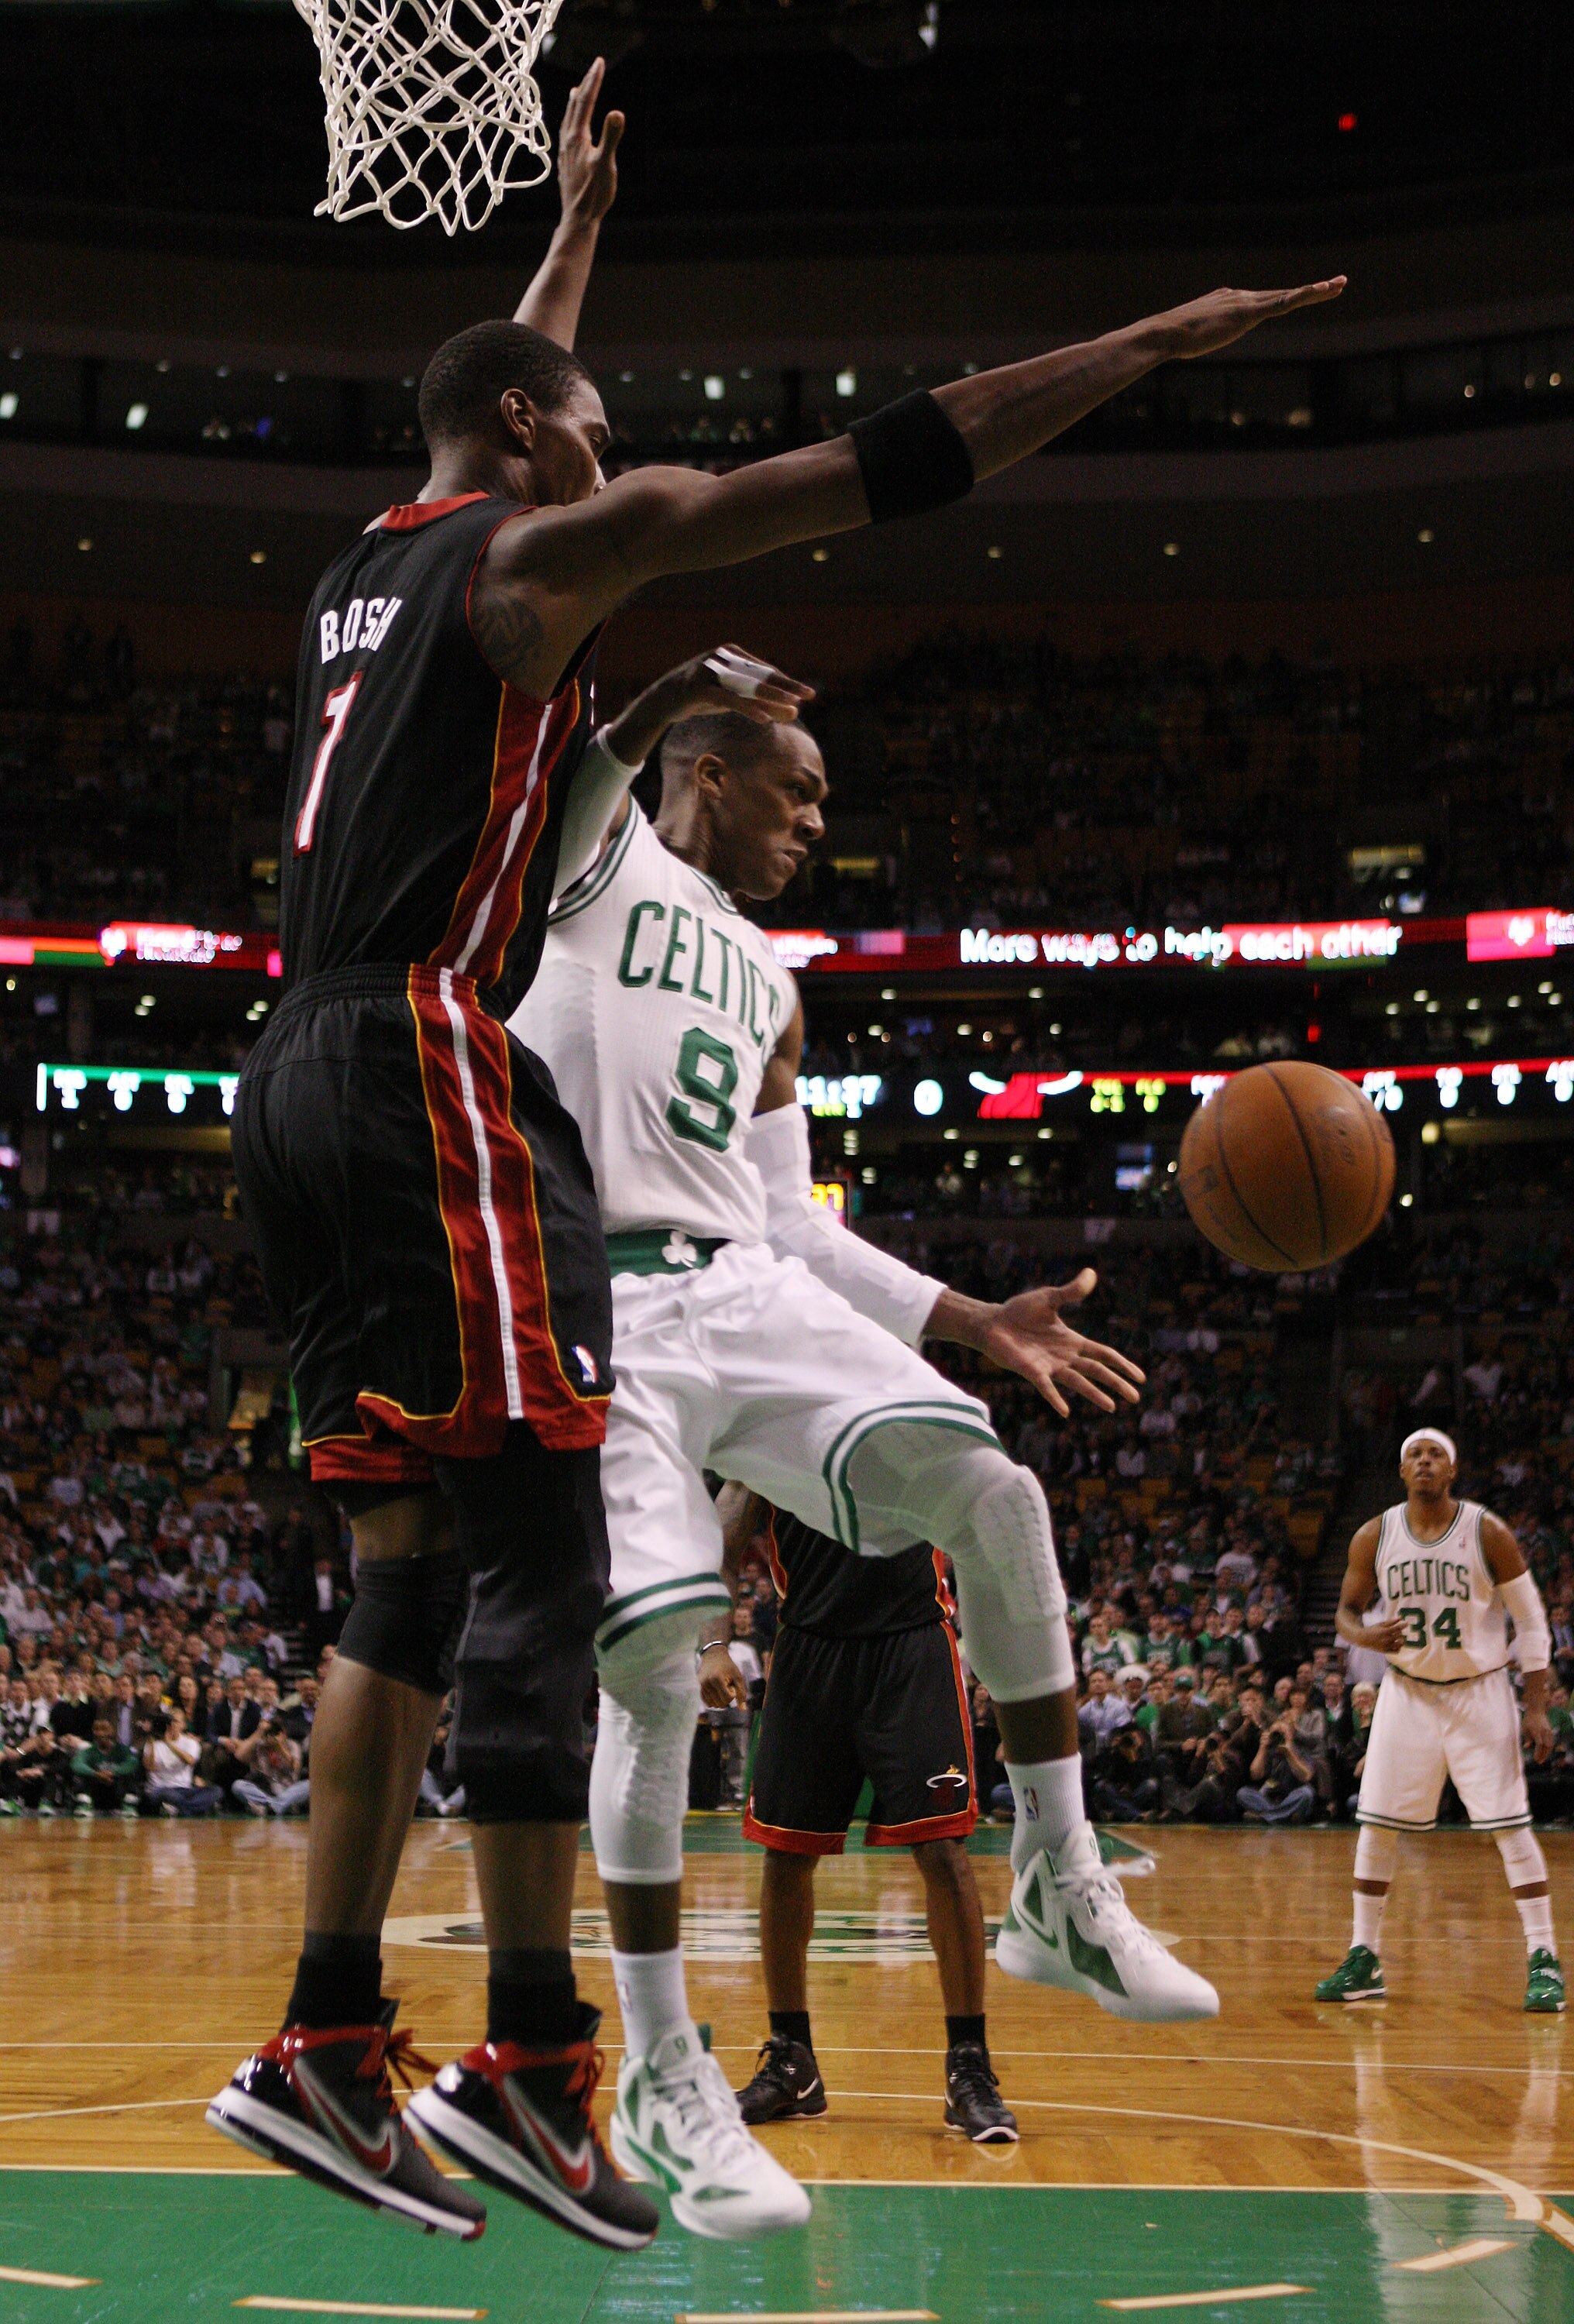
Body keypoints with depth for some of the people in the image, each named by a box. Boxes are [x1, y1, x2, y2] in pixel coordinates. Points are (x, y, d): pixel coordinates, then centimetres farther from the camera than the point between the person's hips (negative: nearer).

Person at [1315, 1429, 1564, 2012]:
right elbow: (1347, 1610, 7)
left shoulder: (1487, 1533, -10)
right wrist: (1365, 1635, -18)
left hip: (1480, 1691, -3)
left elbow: (1531, 1620, -4)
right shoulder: (1374, 1537, -4)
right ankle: (1364, 1961, 11)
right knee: (1375, 1824, 1)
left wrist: (1537, 1707, -9)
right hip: (1408, 1691, 3)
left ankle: (1544, 1962, -2)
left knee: (1509, 1825, -8)